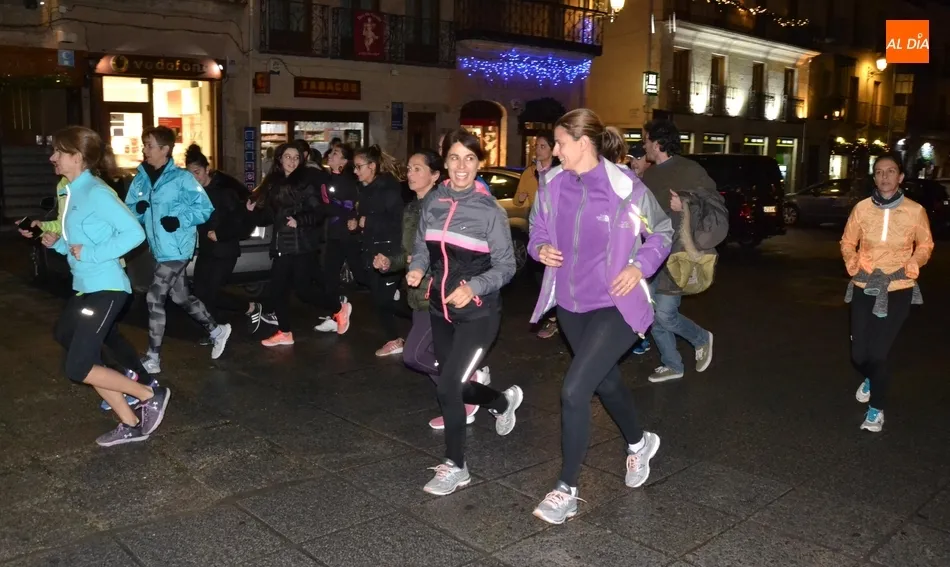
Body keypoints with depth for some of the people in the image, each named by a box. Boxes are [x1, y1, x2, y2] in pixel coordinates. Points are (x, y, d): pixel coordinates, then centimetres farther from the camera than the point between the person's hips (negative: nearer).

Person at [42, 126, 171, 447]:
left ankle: (150, 396, 5)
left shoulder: (95, 192, -15)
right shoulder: (73, 192, 13)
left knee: (78, 369, -10)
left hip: (106, 289, -10)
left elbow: (134, 233, -23)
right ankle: (132, 425, 16)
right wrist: (57, 243, 4)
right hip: (85, 288, 10)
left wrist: (89, 255, -20)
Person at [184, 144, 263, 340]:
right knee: (201, 292, 6)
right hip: (205, 250, 7)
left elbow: (244, 223, -17)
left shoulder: (225, 191, -15)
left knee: (211, 292, -8)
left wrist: (220, 234, -18)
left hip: (225, 251, -7)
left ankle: (251, 308, 12)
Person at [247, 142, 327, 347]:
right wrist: (254, 210, -1)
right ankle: (285, 332, 17)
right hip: (282, 245, 6)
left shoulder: (305, 182, -5)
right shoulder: (273, 183, 12)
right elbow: (269, 216, 16)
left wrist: (299, 221, -22)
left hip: (302, 245, -6)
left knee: (303, 288, -7)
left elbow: (319, 213, -11)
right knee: (277, 289, 4)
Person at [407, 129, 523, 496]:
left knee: (447, 387, -11)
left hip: (477, 313, -5)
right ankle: (503, 400, 49)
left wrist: (474, 287, -25)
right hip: (440, 308, 6)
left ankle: (455, 467, 10)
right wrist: (416, 269, -11)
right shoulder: (433, 201, 0)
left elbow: (505, 266, -10)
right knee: (454, 385, 17)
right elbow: (422, 246, 10)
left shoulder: (490, 209, -13)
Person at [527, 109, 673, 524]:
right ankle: (639, 443, 53)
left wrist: (640, 267, -15)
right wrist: (541, 248, -10)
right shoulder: (553, 184, -3)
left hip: (614, 306, -6)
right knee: (605, 382, 24)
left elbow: (662, 233, -1)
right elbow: (539, 230, 11)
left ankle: (567, 489, 4)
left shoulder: (625, 188, -16)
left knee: (573, 391, -14)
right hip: (569, 304, 6)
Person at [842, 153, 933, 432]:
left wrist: (910, 268, -10)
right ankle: (871, 379, 43)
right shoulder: (862, 208, -5)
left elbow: (925, 246, 6)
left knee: (878, 352, -6)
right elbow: (847, 242, 8)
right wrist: (853, 265, -8)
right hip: (864, 289, 2)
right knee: (858, 353, 6)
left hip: (898, 291, -2)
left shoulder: (915, 211, -8)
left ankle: (877, 408, 17)